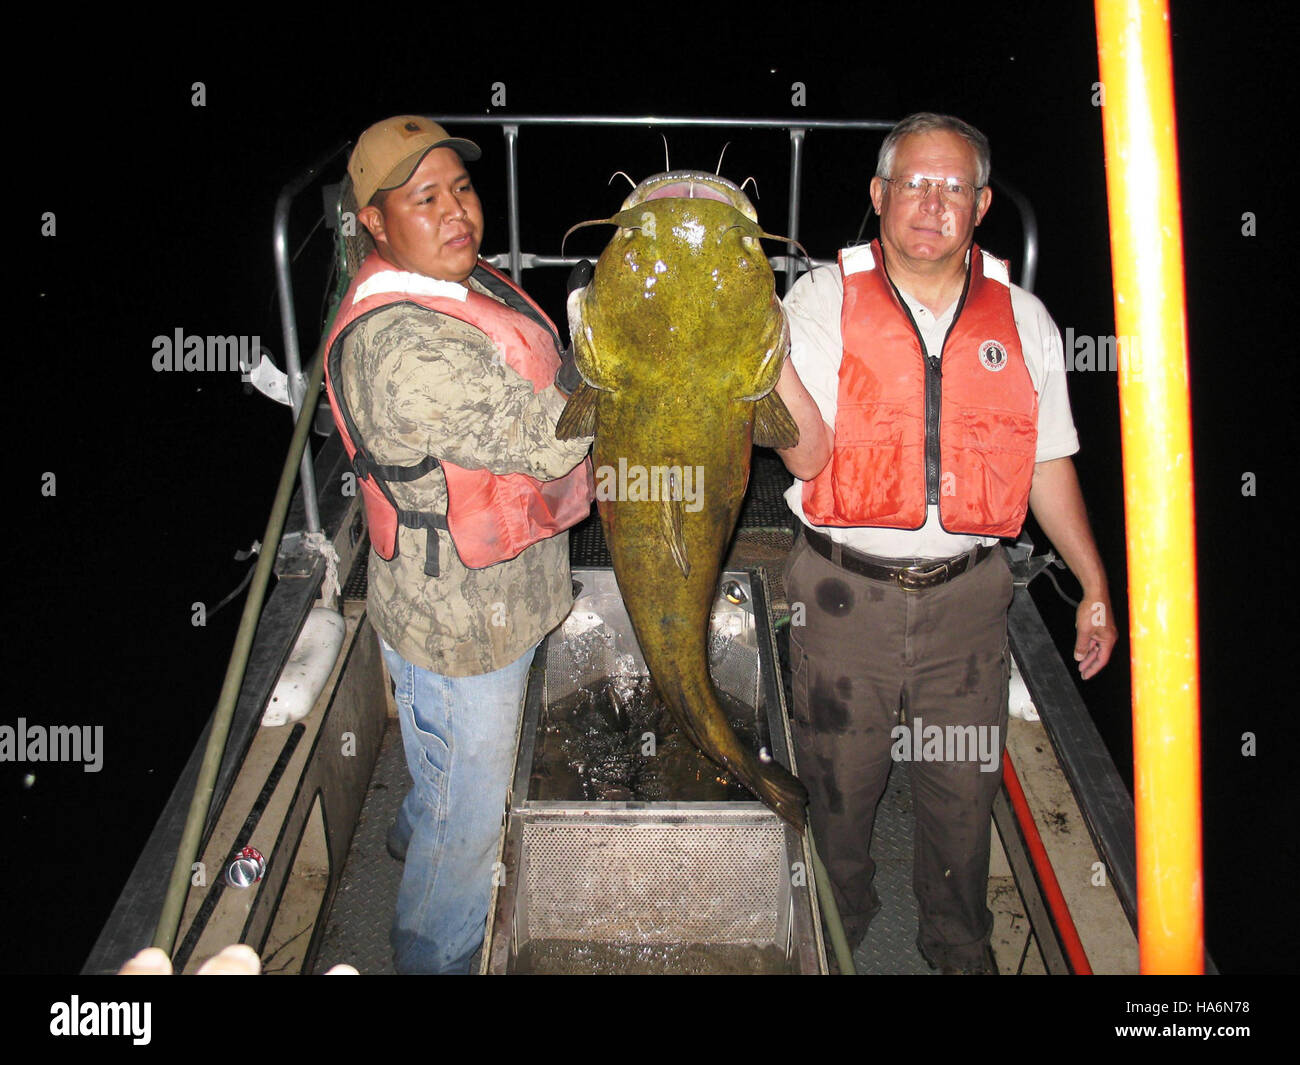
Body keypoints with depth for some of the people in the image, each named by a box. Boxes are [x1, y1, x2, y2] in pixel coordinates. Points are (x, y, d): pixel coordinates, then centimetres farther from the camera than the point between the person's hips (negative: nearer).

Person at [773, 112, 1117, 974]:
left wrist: (1096, 586, 11)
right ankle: (837, 937, 42)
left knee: (963, 791, 14)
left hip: (967, 597, 2)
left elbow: (1048, 465, 11)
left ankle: (960, 948, 41)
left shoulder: (1021, 318, 3)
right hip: (845, 594, -1)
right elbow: (808, 455, -15)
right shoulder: (825, 299, -4)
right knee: (838, 790, 14)